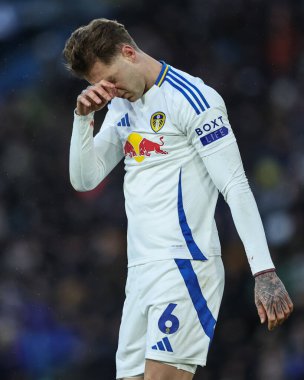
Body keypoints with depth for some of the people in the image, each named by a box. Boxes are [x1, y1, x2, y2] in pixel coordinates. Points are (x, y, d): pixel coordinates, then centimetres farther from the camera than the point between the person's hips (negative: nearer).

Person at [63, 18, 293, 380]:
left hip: (184, 265, -8)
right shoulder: (121, 106, 16)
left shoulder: (191, 97, -9)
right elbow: (84, 180, 16)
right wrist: (83, 116, 1)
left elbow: (236, 187, -13)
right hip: (140, 269, 8)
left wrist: (264, 271, -20)